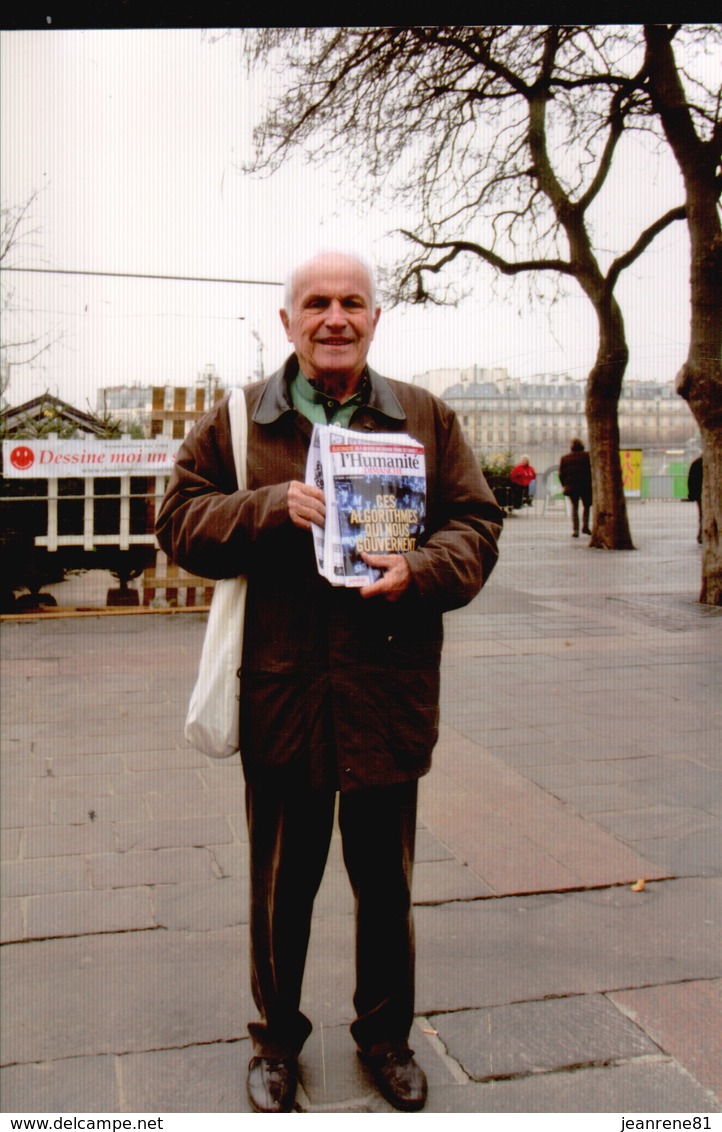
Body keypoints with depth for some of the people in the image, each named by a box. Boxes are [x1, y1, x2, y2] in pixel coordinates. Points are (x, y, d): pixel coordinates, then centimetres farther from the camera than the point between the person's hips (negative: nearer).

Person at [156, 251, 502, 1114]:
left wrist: (421, 570, -17)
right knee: (281, 886, 14)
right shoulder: (236, 420, 4)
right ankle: (276, 1037, 38)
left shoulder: (426, 420, 6)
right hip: (280, 695, -1)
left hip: (388, 695, 1)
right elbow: (179, 520, 1)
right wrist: (271, 508, -16)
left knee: (385, 885, 17)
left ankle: (386, 1034, 41)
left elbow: (476, 524, 4)